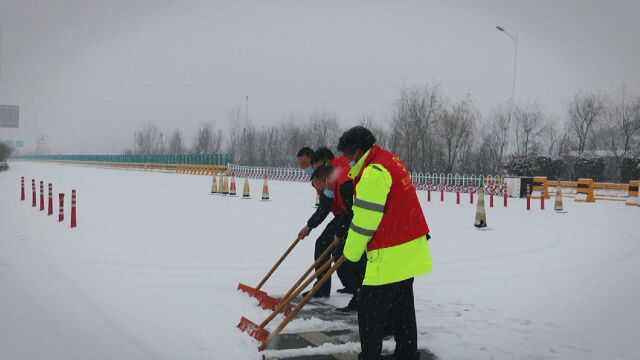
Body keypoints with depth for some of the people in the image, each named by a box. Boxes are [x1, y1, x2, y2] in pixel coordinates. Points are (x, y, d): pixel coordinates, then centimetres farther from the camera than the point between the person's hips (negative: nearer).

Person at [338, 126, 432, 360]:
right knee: (402, 309, 20)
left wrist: (351, 252, -3)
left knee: (370, 313, -1)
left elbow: (364, 220, -18)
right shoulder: (391, 161, 11)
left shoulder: (374, 173, -20)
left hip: (390, 256, -10)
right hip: (409, 252, 10)